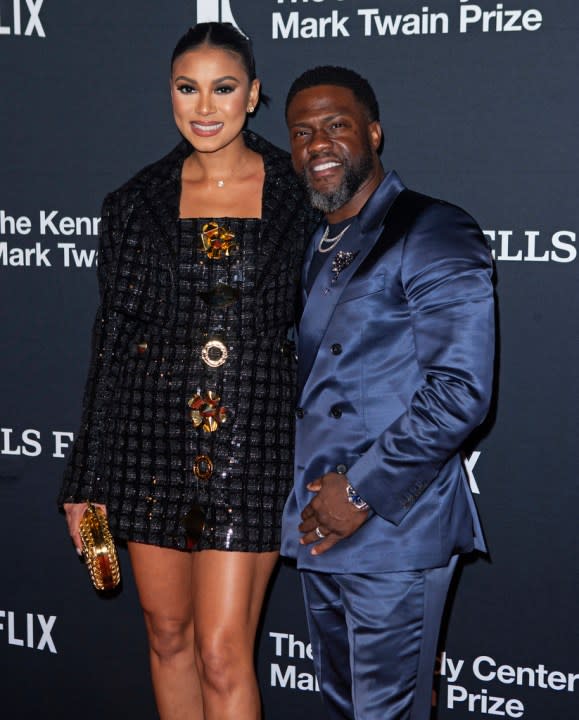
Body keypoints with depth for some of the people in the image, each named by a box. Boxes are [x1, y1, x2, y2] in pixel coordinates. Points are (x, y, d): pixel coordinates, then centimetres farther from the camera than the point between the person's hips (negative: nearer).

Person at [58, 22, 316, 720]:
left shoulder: (300, 194, 0)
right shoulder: (137, 202, 5)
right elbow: (111, 338, 7)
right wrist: (84, 480, 6)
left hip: (250, 445, -2)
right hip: (152, 439, 3)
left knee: (224, 653, -4)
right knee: (169, 636, 13)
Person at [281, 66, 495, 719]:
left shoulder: (433, 235, -11)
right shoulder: (318, 249, 15)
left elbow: (461, 391, -19)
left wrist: (360, 491, -17)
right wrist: (314, 494, 9)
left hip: (393, 534, -8)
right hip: (319, 529, 8)